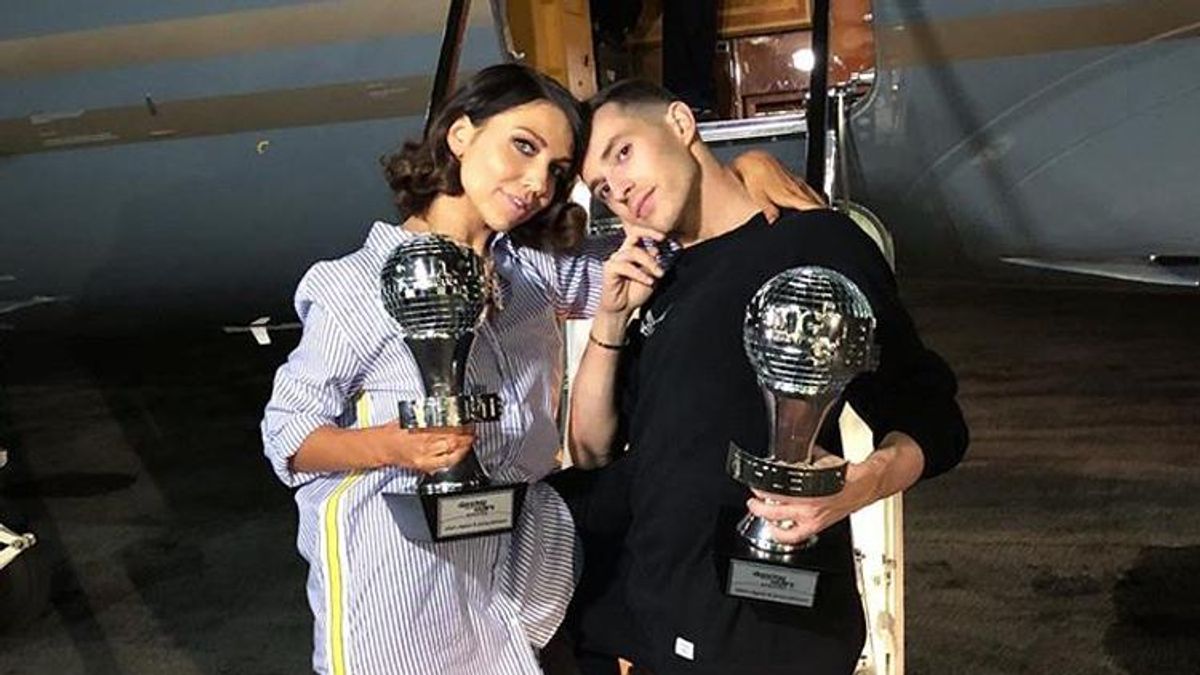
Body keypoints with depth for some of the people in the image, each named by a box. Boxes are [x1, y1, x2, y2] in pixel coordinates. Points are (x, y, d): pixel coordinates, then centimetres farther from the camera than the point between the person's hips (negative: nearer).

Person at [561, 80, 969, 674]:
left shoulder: (816, 241, -9)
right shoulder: (657, 286, 11)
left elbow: (930, 419, -9)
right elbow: (592, 451, 9)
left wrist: (860, 484, -30)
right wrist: (612, 319, -4)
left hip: (768, 625, -5)